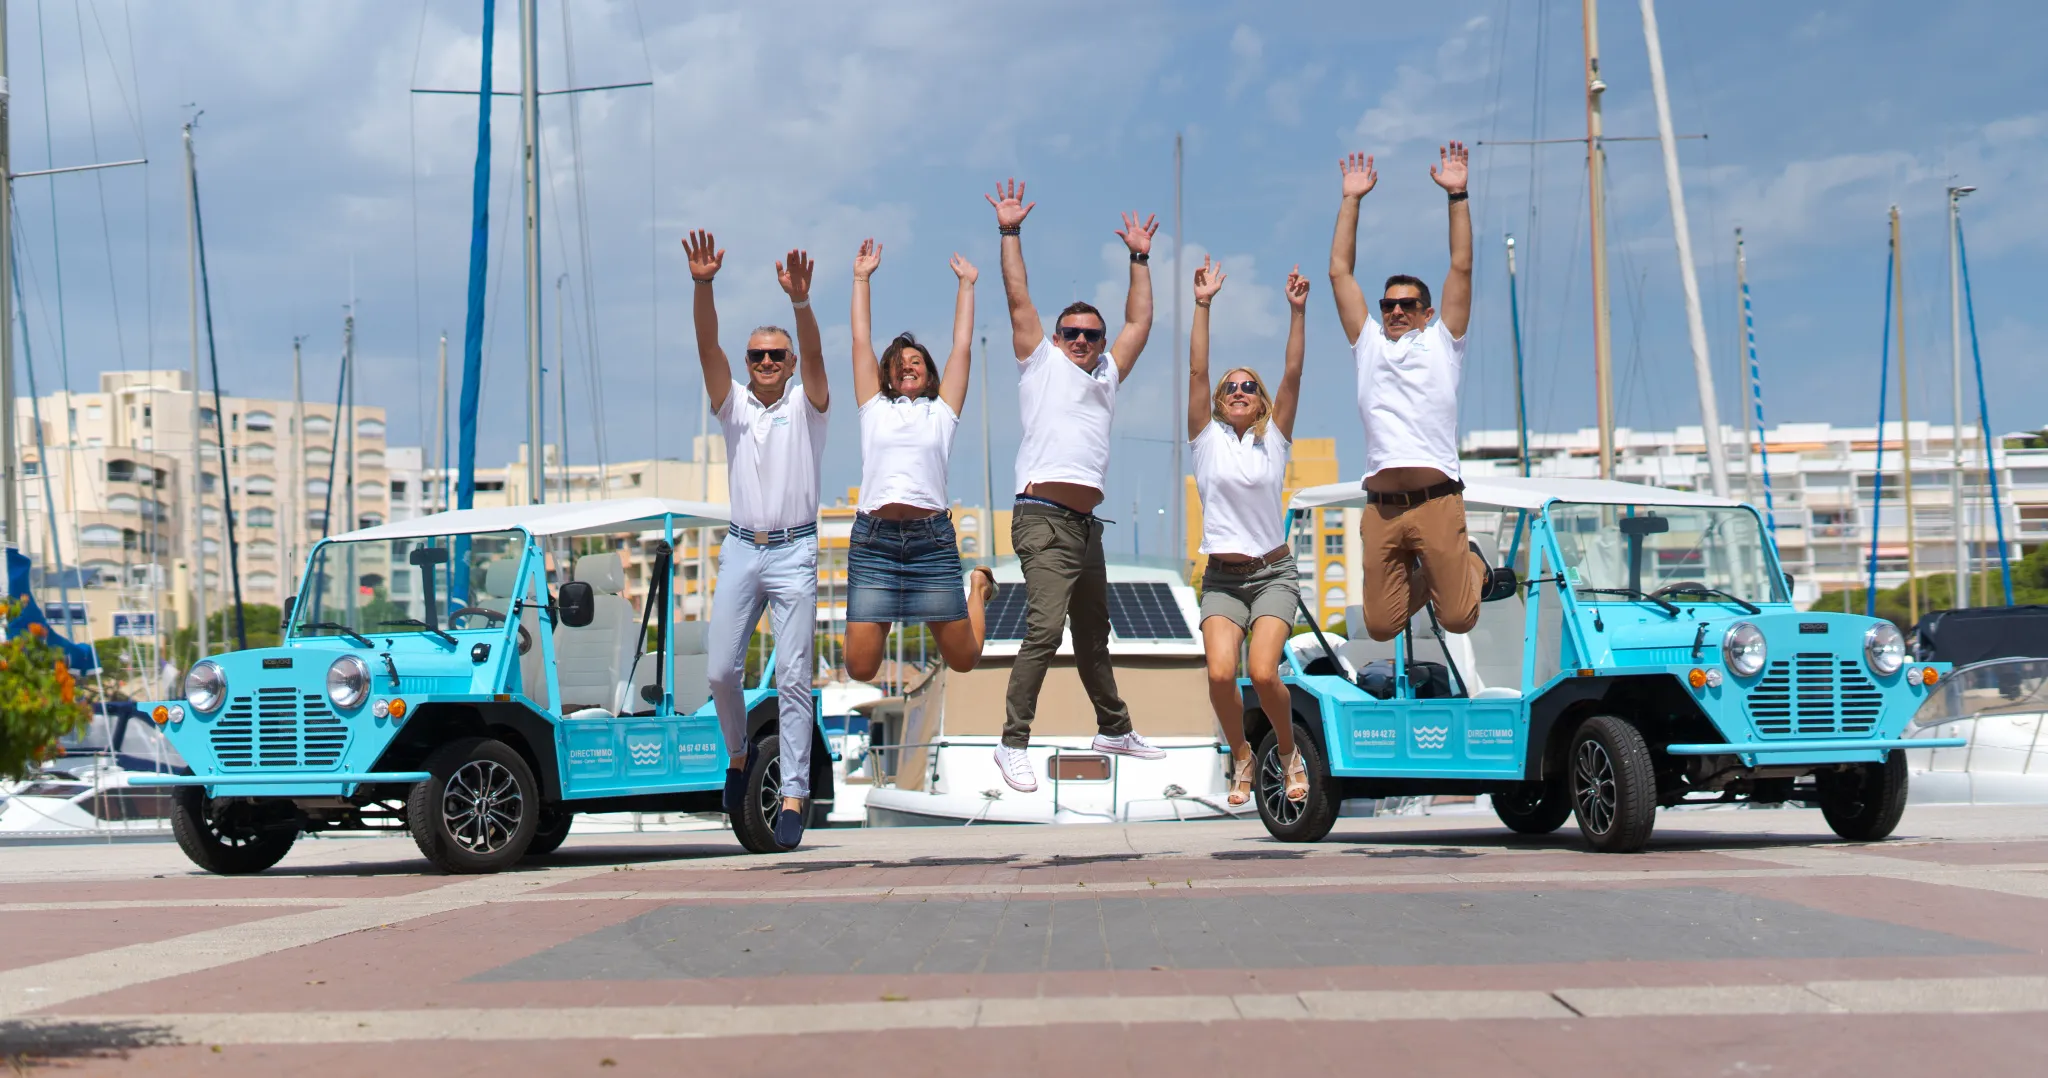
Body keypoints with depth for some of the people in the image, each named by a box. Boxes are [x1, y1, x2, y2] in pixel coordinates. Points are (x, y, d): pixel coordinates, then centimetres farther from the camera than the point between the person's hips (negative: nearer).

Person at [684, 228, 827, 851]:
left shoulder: (806, 404, 5)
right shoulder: (733, 404, 10)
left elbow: (814, 354, -14)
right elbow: (707, 346, -5)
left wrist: (800, 301, -33)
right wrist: (703, 286, -22)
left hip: (794, 552, -3)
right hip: (741, 549, 3)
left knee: (793, 675, -6)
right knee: (721, 669, -2)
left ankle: (794, 793, -8)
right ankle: (739, 754, 24)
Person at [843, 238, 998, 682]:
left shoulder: (941, 411, 15)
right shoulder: (874, 409, 16)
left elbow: (962, 346, 16)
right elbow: (861, 341, 18)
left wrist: (966, 284, 21)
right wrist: (861, 279, 21)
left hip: (931, 539, 0)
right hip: (873, 540, 0)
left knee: (963, 659, 5)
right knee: (860, 669, -5)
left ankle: (979, 587, 40)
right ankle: (881, 618, 32)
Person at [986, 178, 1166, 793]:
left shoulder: (1106, 375, 22)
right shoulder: (1041, 363, 7)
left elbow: (1139, 322, 25)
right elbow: (1018, 299, 1)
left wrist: (1140, 258, 25)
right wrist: (1010, 233, 0)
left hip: (1086, 523, 7)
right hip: (1044, 519, -7)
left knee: (1093, 635, 19)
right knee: (1044, 627, -19)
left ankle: (1114, 729, 32)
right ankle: (1014, 743, -18)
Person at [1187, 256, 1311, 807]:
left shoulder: (1274, 440, 5)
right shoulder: (1207, 439, 5)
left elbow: (1292, 375, -4)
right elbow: (1196, 371, -3)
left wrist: (1297, 311, -11)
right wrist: (1202, 305, -9)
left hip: (1273, 573, -1)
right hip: (1222, 577, 1)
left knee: (1263, 671, -19)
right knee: (1220, 673, -19)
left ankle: (1288, 753, 8)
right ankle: (1241, 756, 8)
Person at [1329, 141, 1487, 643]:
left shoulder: (1442, 343, 14)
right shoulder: (1368, 344, 20)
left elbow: (1461, 268, 7)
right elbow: (1340, 272, 18)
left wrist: (1457, 196, 3)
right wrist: (1351, 200, 16)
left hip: (1437, 501, -3)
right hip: (1381, 507, 3)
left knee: (1458, 618, -7)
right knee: (1381, 626, 0)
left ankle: (1471, 565, 27)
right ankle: (1418, 579, 32)